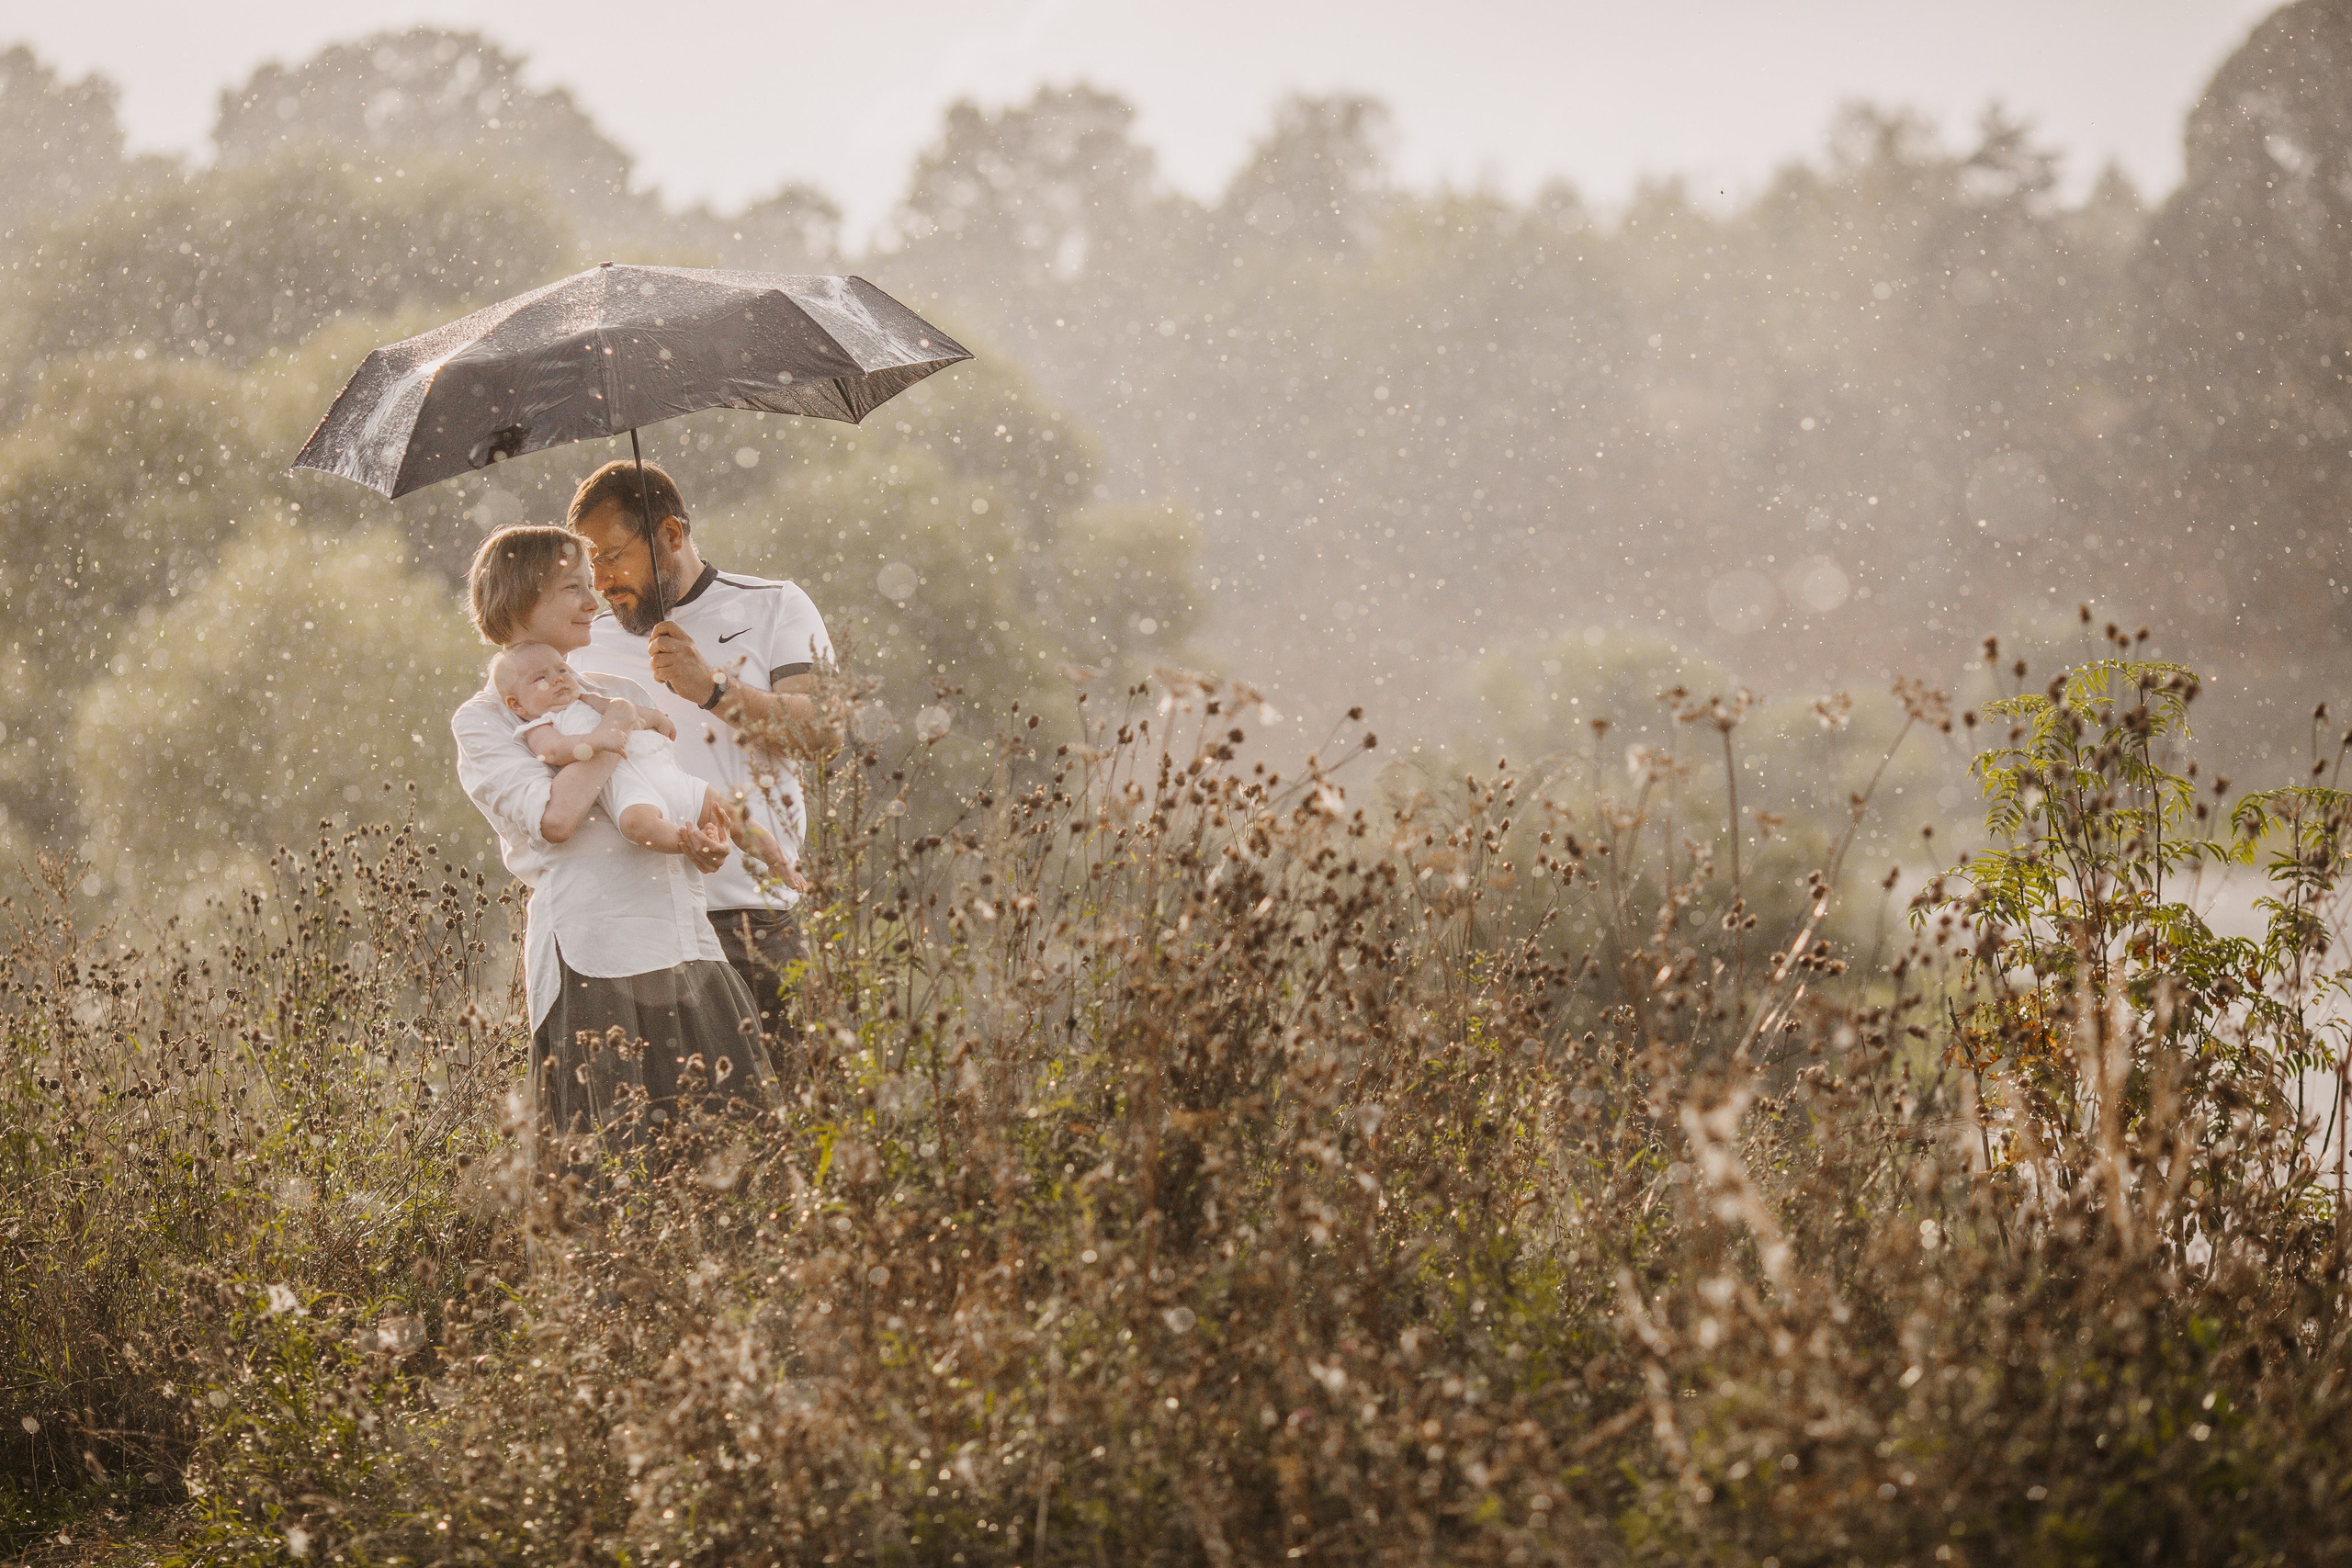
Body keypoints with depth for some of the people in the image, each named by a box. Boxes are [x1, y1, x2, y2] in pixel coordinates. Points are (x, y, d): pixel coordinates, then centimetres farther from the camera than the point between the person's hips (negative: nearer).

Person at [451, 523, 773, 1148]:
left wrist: (708, 841, 0)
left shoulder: (620, 690, 22)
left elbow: (687, 797, 24)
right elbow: (554, 817, -14)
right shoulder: (484, 718, 3)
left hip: (688, 946, 6)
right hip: (592, 959, -6)